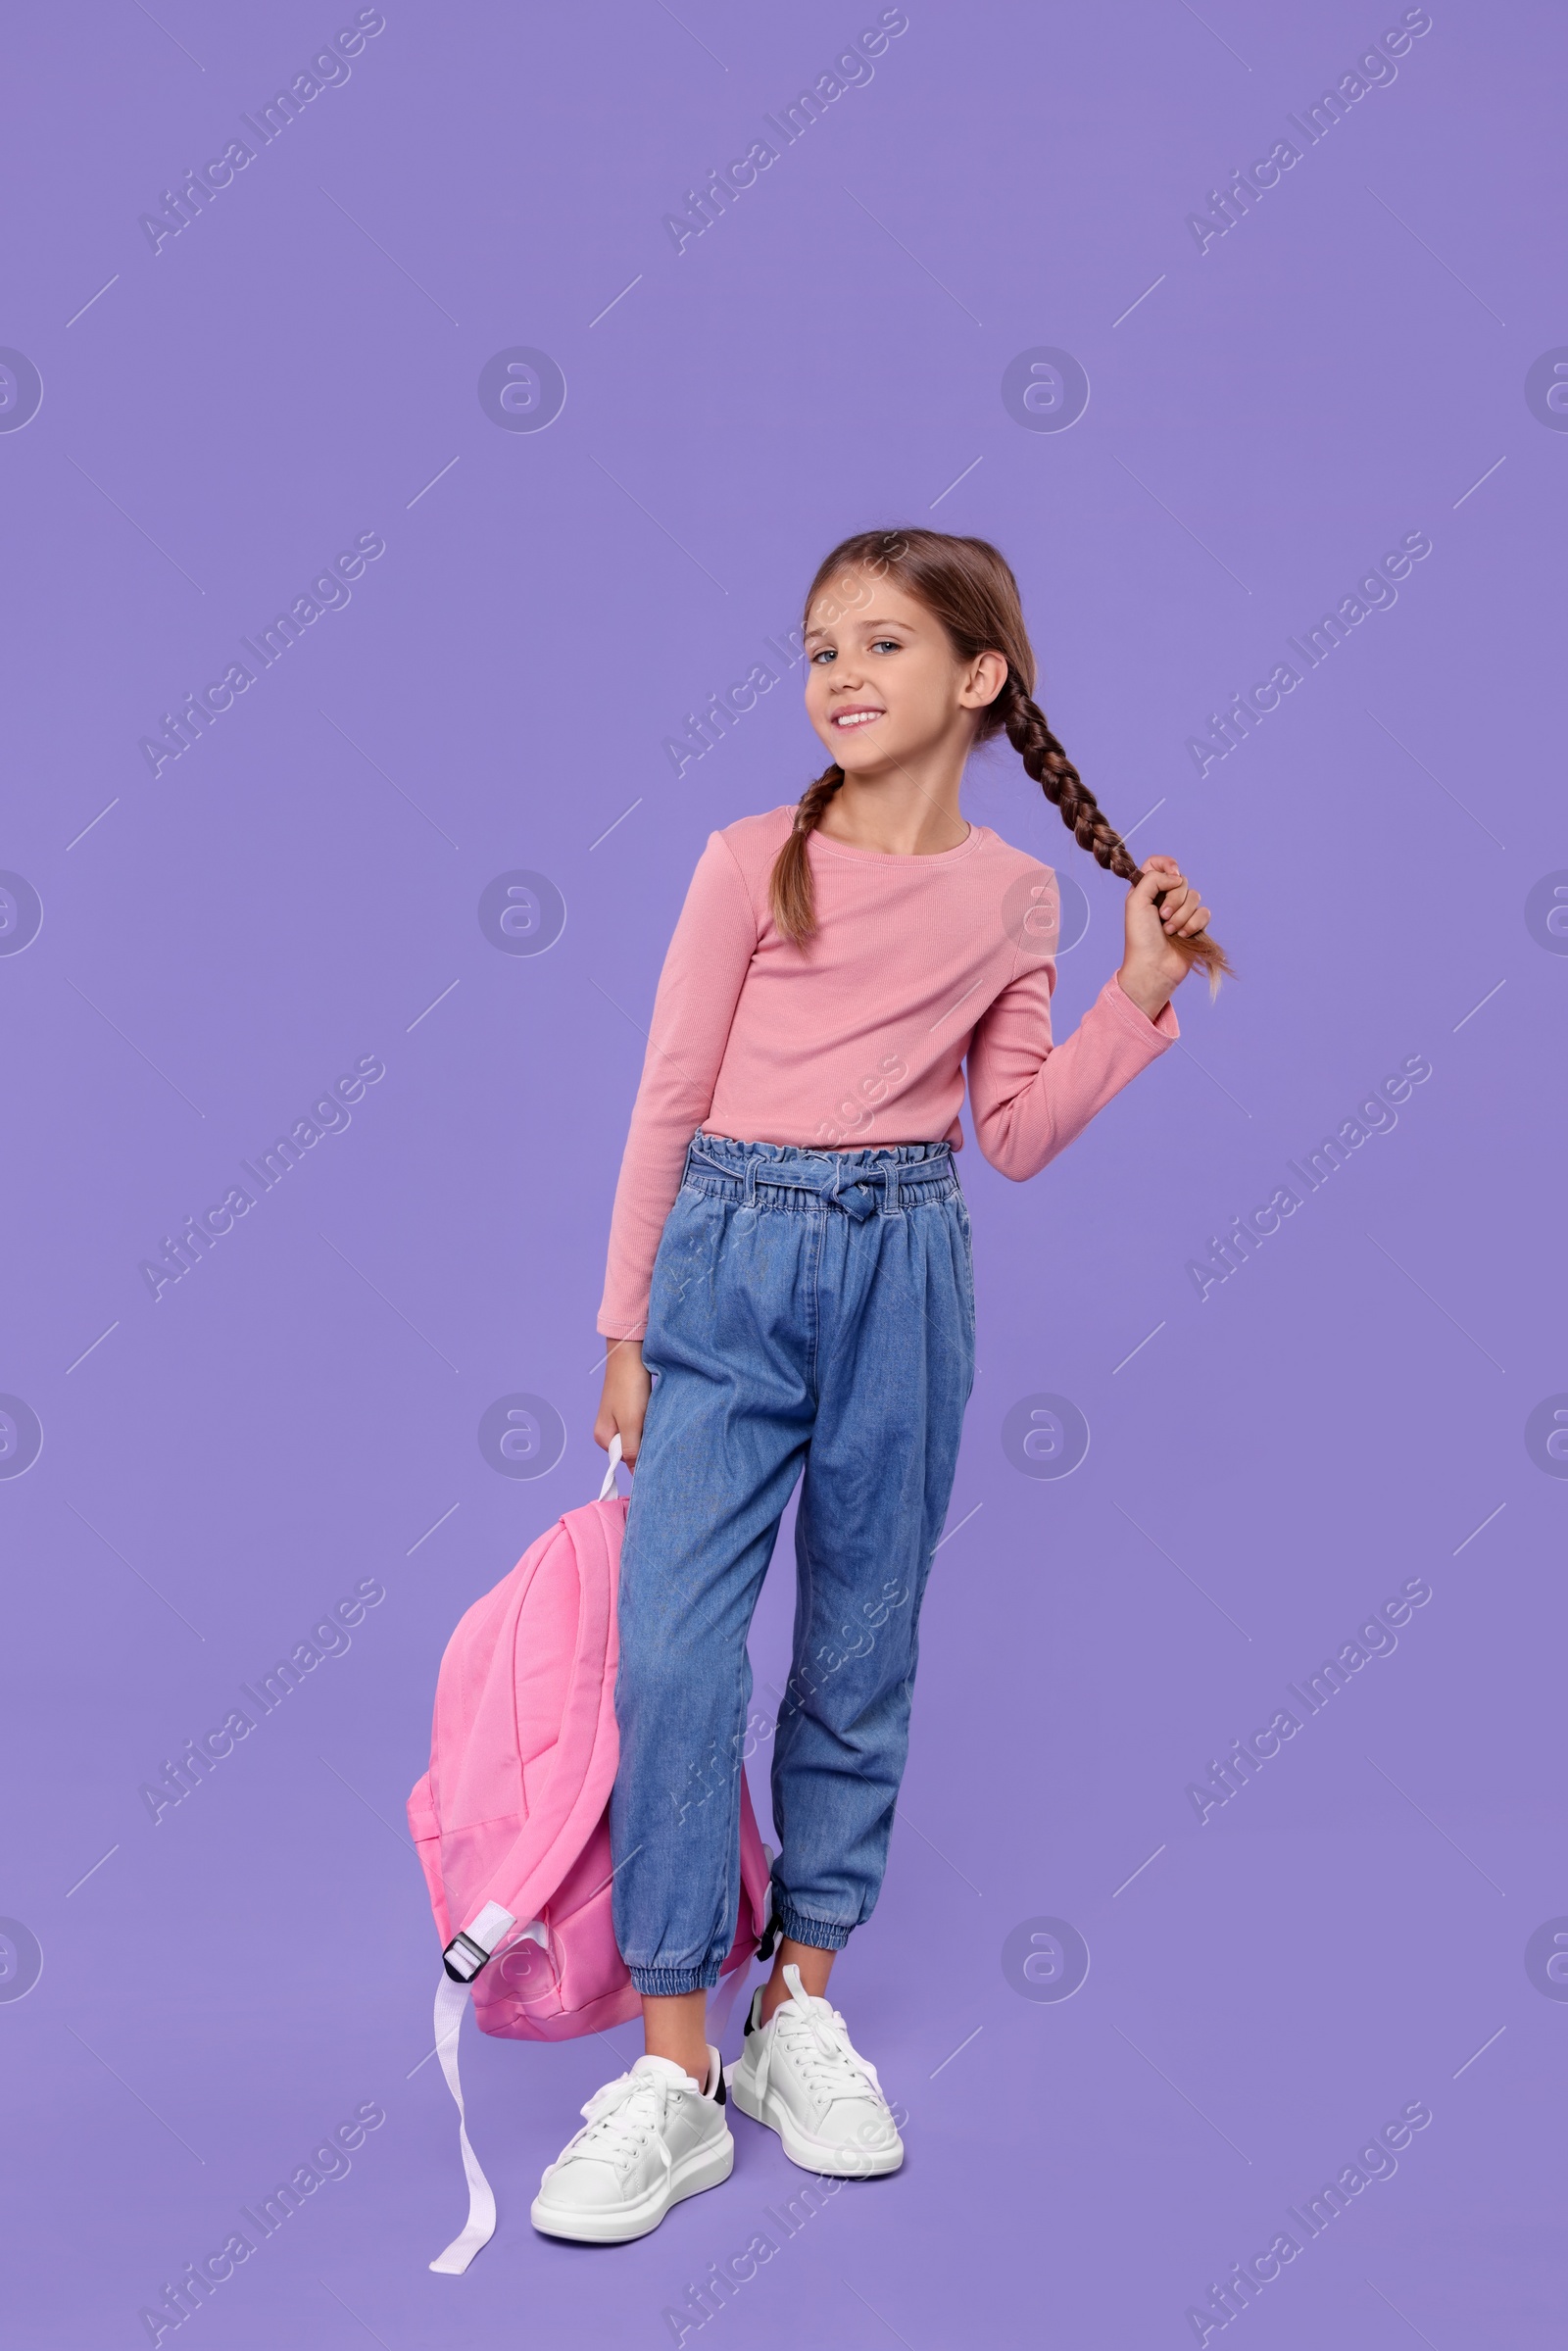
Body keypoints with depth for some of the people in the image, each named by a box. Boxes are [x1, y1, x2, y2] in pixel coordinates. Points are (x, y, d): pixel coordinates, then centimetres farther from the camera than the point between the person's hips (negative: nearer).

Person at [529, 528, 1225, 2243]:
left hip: (903, 1275, 2)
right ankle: (673, 2073, 3)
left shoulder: (1014, 898, 6)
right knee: (674, 1649, -8)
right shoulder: (754, 863, 0)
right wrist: (627, 1326, 1)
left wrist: (1143, 991, 0)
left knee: (860, 1652, 10)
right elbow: (670, 1097, 1)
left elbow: (1016, 1135, 8)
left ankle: (801, 2007, 27)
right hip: (732, 1258, -2)